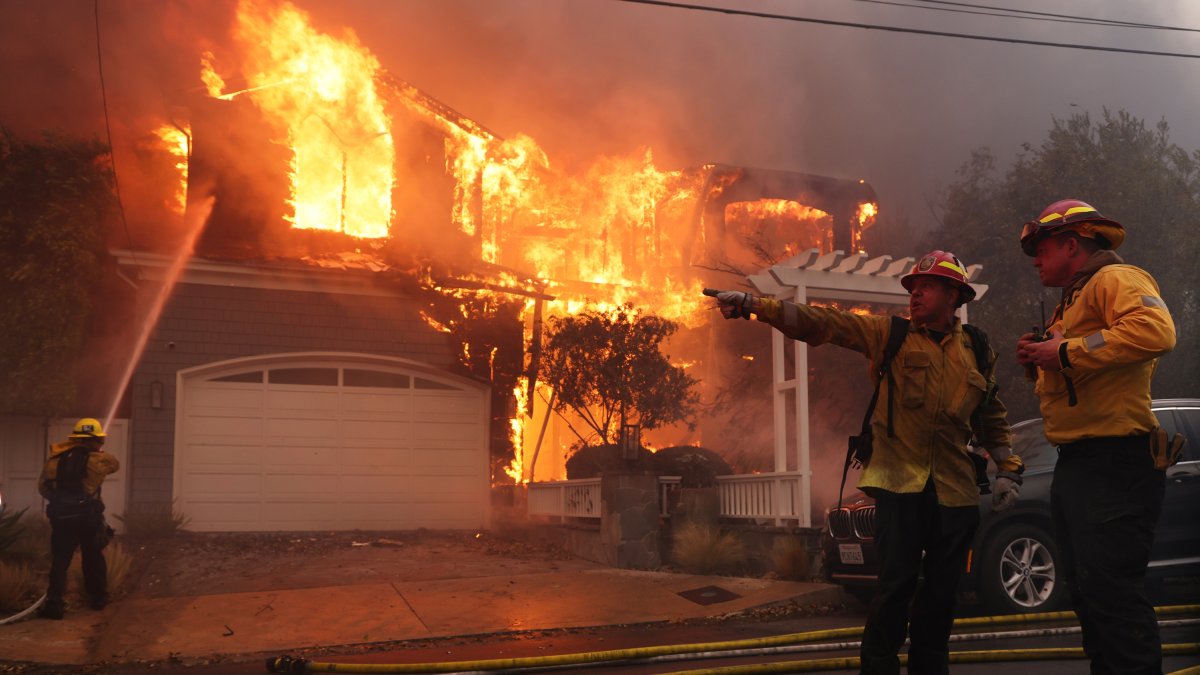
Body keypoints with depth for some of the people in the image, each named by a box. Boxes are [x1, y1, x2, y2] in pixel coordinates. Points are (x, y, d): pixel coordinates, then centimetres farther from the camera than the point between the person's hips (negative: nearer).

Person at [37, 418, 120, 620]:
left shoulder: (55, 458, 6)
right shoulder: (96, 459, -3)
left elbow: (42, 486, 10)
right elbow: (115, 464, 17)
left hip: (61, 517, 2)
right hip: (88, 516, -2)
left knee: (60, 561, 6)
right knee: (94, 558, 16)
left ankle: (54, 604, -3)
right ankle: (98, 598, 26)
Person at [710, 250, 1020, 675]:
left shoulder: (976, 352, 10)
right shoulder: (889, 334, 2)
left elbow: (993, 418, 22)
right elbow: (820, 323, -8)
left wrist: (1007, 470, 12)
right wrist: (754, 305, -18)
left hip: (955, 491, 3)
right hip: (900, 484, -3)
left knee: (941, 591, 9)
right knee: (896, 584, -8)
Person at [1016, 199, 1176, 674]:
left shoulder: (1115, 279, -7)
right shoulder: (1072, 300, 24)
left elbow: (1155, 330, -28)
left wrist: (1066, 352, -22)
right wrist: (1040, 359, 9)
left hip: (1114, 465, -11)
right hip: (1075, 465, 11)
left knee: (1110, 590, -13)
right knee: (1086, 591, 15)